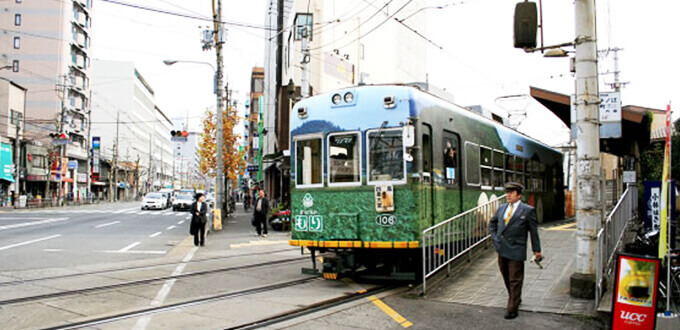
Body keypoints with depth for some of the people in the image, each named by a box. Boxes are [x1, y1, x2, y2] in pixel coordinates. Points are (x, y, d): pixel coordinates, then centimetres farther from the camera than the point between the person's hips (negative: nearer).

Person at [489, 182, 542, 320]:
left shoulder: (527, 210, -5)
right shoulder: (502, 208, 10)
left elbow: (534, 231, 0)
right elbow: (492, 223, 26)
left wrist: (536, 250, 2)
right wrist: (495, 237, 13)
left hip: (516, 251, -6)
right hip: (502, 249, 6)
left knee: (515, 280, -2)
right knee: (507, 278, 18)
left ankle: (512, 309, 4)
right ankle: (516, 299, 39)